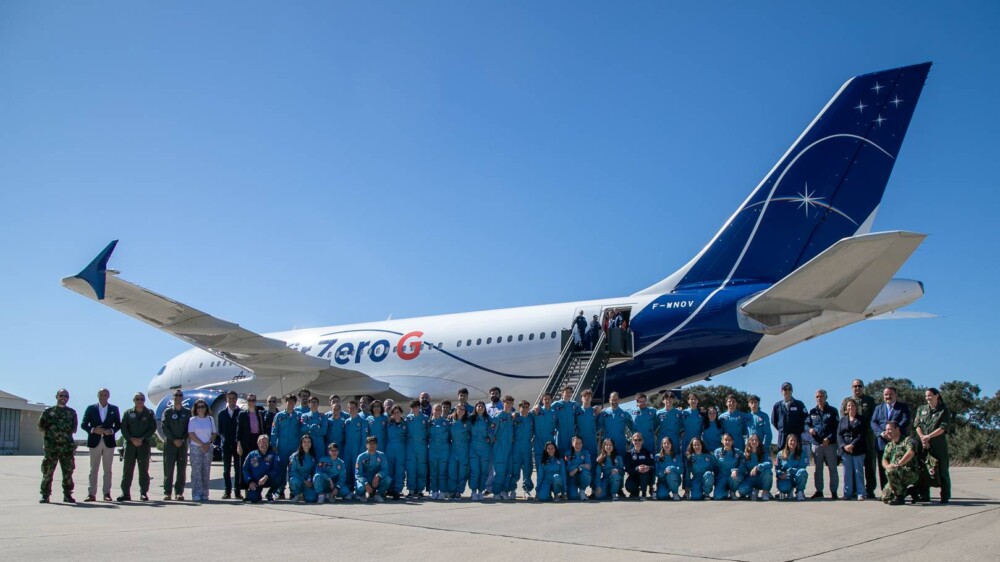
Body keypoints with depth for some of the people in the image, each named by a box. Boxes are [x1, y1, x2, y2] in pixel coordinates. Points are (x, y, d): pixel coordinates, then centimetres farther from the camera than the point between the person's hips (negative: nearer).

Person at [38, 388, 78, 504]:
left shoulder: (71, 412, 12)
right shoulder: (48, 411, 5)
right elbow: (41, 426, 7)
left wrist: (66, 435, 7)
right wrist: (49, 437, 2)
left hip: (67, 447, 2)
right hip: (51, 447, -2)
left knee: (68, 472, 4)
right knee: (47, 472, -3)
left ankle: (67, 495, 12)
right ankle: (45, 495, 4)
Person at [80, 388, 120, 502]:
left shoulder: (114, 409, 9)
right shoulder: (91, 408, 6)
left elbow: (118, 424, 9)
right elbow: (83, 424, 3)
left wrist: (111, 431, -10)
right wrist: (93, 430, -14)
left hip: (109, 441, 1)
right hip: (94, 441, -1)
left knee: (107, 469, 3)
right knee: (93, 469, 0)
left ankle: (106, 493, 6)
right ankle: (92, 494, 1)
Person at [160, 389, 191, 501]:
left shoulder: (187, 412, 9)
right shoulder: (167, 411, 5)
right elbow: (164, 426, -3)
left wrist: (182, 440, -8)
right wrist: (174, 440, -10)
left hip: (183, 443, 2)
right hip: (170, 443, -2)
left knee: (182, 469, 1)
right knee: (168, 469, -2)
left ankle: (179, 493, 4)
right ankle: (167, 493, 0)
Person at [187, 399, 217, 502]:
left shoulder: (210, 419, 11)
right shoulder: (192, 420, 2)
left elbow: (214, 433, 10)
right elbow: (191, 434, -5)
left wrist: (208, 443, -6)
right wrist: (202, 444, -13)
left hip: (208, 448, 3)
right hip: (195, 448, -3)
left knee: (206, 471, 1)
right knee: (196, 471, -7)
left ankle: (204, 494, 5)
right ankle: (196, 494, -7)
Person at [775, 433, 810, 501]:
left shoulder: (802, 453, 0)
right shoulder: (780, 454, 5)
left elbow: (802, 467, -10)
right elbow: (777, 468, 5)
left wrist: (789, 471, -21)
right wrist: (781, 474, -18)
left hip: (797, 478, 0)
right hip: (785, 478, 0)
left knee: (802, 472, -35)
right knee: (783, 488, -35)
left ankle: (799, 492, -10)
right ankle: (789, 491, 7)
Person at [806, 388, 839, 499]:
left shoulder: (832, 411, 4)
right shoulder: (812, 412, 13)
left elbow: (837, 427, -1)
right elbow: (806, 424, 17)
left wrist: (829, 438, -13)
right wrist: (809, 429, -7)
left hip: (830, 443, -3)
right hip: (816, 443, 3)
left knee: (832, 468, -1)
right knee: (818, 469, 7)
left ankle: (834, 491, 3)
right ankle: (819, 491, 13)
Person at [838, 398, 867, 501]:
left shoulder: (860, 420, 5)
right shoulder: (843, 419, 13)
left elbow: (861, 435, -4)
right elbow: (839, 434, 7)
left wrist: (852, 445, -16)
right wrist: (844, 446, -9)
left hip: (857, 449, -2)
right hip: (845, 449, 3)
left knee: (858, 471, -2)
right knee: (847, 472, 3)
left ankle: (860, 493, 0)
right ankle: (847, 493, 7)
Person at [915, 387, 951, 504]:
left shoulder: (944, 411, 3)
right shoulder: (921, 409, 15)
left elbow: (943, 428, -8)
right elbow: (917, 425, 6)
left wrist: (929, 436, -16)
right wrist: (922, 438, -10)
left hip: (939, 444, -4)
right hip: (924, 444, 4)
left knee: (942, 470, -3)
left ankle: (945, 496, 3)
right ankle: (924, 496, 9)